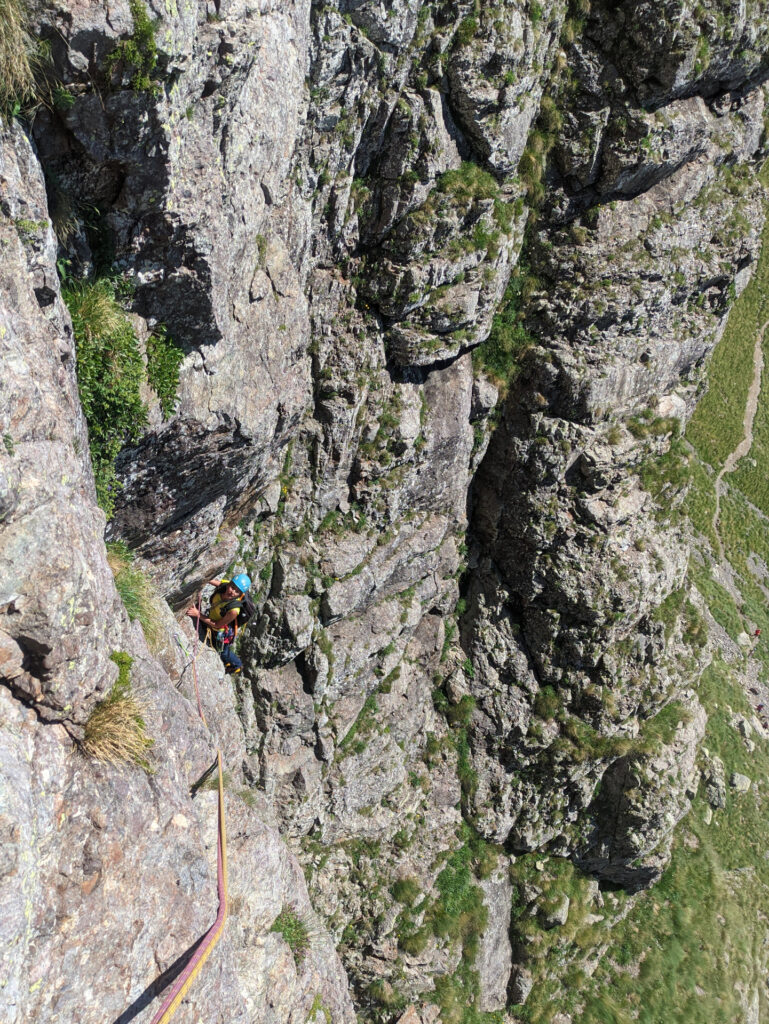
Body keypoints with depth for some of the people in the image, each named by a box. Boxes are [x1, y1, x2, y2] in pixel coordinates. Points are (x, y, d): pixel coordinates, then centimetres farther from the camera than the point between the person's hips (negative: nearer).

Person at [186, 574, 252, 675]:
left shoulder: (234, 610, -44)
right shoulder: (224, 584, -28)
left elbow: (217, 625, -29)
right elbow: (215, 581, -4)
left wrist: (198, 615, -28)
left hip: (222, 632, -6)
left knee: (223, 651, 24)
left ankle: (237, 665, 57)